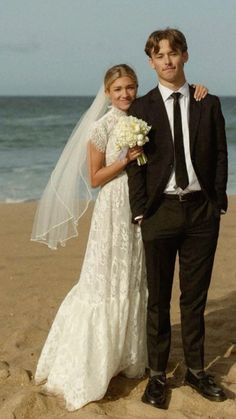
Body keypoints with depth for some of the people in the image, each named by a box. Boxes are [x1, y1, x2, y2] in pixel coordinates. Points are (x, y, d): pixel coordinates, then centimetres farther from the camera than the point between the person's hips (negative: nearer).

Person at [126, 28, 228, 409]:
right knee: (158, 299, 7)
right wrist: (140, 212, -7)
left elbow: (220, 156, 7)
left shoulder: (209, 104, 6)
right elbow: (135, 164, -1)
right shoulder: (140, 108, 2)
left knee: (195, 298, 11)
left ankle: (196, 370, 24)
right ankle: (157, 375, 17)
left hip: (201, 210, 1)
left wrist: (218, 203, -1)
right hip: (160, 211, -1)